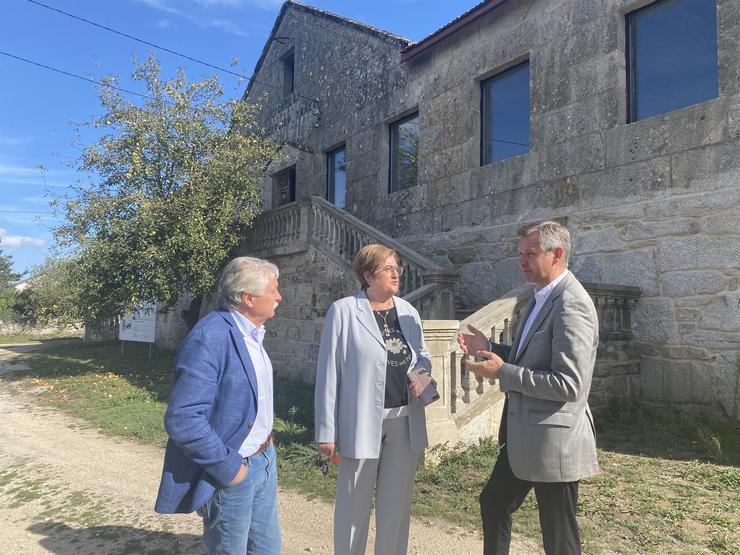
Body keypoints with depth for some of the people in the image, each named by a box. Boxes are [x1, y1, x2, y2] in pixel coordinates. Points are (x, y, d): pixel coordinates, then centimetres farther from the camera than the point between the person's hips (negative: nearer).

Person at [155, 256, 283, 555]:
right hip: (231, 472, -8)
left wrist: (264, 435, 9)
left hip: (264, 461, 8)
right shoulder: (209, 337, -23)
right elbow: (182, 419, -27)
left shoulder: (251, 332, 6)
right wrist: (228, 468, -20)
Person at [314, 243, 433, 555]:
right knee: (353, 506, 9)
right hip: (361, 423, -4)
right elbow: (329, 373, -8)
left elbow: (423, 356, 18)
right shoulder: (343, 311, -8)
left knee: (396, 505, 16)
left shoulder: (408, 311, 6)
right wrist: (327, 431, -9)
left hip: (404, 422, 5)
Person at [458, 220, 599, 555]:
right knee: (493, 503, 24)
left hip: (553, 440, -10)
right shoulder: (543, 298, 10)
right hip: (523, 436, 10)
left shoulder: (571, 305, -21)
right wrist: (488, 349, 6)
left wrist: (503, 372, -22)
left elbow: (569, 385, -26)